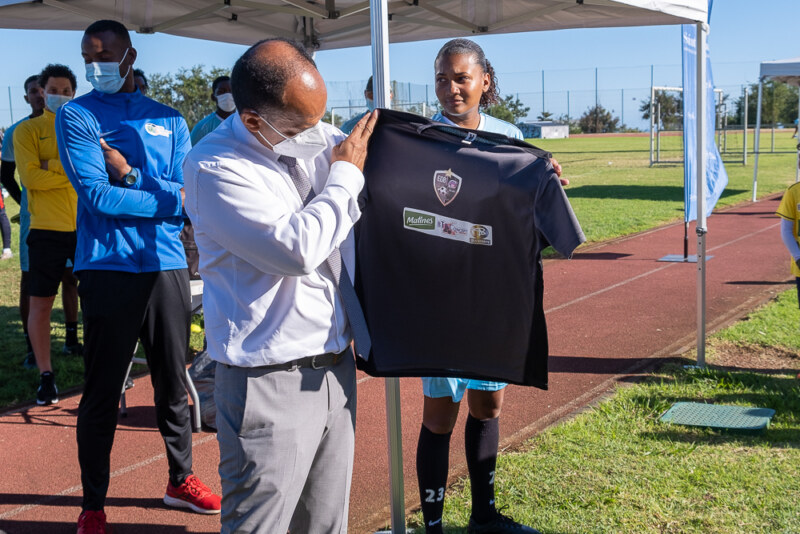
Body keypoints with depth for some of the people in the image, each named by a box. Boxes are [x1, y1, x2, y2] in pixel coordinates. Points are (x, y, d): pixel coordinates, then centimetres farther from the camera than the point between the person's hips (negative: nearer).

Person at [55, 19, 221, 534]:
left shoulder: (169, 120, 11)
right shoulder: (77, 116, 2)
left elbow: (190, 194, -1)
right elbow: (97, 195, -12)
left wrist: (130, 174, -10)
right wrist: (169, 198, -8)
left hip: (167, 266, 3)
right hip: (108, 270, -3)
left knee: (174, 383, 13)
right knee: (102, 391, 2)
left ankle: (181, 480, 31)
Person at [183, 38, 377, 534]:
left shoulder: (318, 138, 5)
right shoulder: (213, 166, -14)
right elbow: (296, 249, -23)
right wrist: (345, 174, -10)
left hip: (336, 368, 6)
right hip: (271, 383, -6)